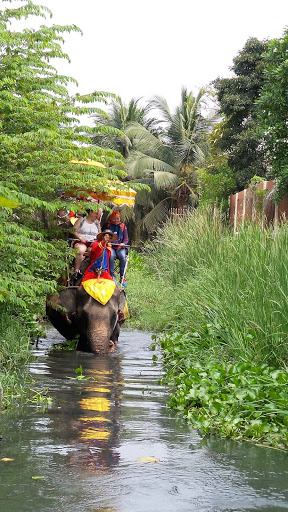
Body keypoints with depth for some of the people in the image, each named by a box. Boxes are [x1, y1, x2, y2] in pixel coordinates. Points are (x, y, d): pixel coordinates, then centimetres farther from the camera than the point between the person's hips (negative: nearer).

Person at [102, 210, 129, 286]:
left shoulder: (123, 226, 12)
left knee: (123, 256, -30)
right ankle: (112, 276, -26)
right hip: (110, 246, -1)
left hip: (120, 247, 1)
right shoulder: (107, 226, 10)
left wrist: (124, 243, -12)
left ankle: (122, 277, -20)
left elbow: (126, 239, 10)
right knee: (111, 255, -34)